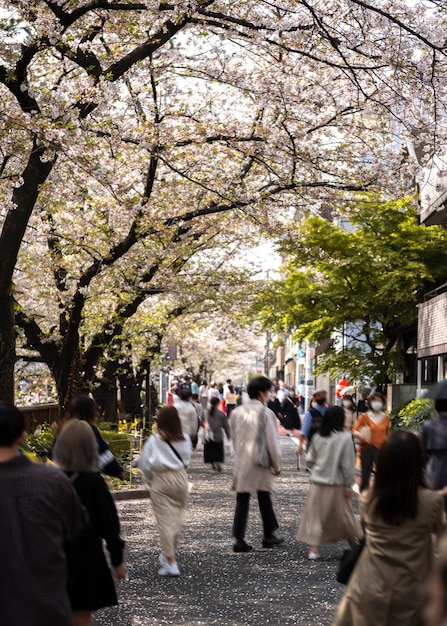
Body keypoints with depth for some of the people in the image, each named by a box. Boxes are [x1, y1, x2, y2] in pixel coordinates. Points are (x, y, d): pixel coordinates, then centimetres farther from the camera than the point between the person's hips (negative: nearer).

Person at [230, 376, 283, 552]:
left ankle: (239, 539, 0)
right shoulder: (266, 413, -12)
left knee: (242, 501, 5)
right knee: (264, 498, 13)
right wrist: (277, 464, -1)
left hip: (241, 463, 3)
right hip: (261, 464, -3)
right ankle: (269, 535, 25)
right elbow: (272, 442, -11)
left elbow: (234, 438, 11)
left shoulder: (236, 412, 4)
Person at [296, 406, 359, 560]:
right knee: (344, 516, 13)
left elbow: (309, 460, 3)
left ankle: (313, 548, 1)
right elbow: (347, 465, -12)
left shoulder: (317, 437, -2)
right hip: (337, 484, -2)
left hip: (318, 482, 2)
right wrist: (348, 485, -4)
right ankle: (354, 544, 28)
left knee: (316, 515, 7)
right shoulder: (345, 438, -14)